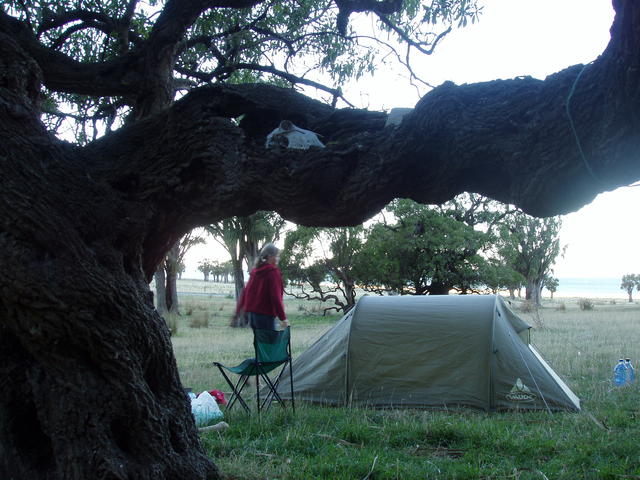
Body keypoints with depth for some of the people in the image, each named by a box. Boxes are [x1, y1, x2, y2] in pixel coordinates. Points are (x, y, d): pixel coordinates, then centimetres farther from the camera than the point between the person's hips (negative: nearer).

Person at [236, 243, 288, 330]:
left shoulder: (255, 270, 10)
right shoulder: (273, 272, -12)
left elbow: (246, 290, 15)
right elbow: (275, 296, -17)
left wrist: (240, 307, 24)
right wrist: (282, 317, -15)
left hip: (252, 313, 8)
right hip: (265, 314, -8)